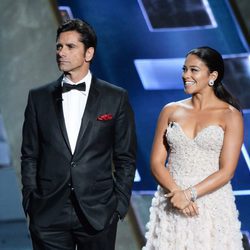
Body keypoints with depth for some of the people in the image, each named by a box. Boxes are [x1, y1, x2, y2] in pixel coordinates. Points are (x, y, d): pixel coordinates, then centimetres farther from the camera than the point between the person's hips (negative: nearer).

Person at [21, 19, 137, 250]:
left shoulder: (116, 98, 3)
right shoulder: (39, 97, 7)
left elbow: (126, 158, 5)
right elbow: (30, 156, 9)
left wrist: (120, 205, -1)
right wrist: (30, 204, 3)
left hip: (98, 213, -1)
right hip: (49, 214, 1)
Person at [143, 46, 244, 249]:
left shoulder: (230, 116, -3)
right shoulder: (171, 111, 6)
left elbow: (226, 171, -9)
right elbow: (156, 162, 3)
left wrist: (190, 194, -17)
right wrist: (176, 192, -13)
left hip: (213, 205, -3)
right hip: (171, 203, 3)